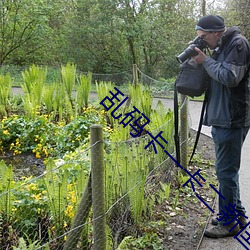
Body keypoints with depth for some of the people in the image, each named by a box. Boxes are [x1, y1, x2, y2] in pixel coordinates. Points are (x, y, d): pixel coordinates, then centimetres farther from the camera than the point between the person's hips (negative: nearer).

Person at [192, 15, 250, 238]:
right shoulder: (221, 48, 16)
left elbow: (230, 77, -21)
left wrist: (206, 61, -11)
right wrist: (203, 60, 4)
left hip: (232, 120, -10)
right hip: (221, 119, 10)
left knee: (226, 171, -3)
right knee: (227, 170, 17)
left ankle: (229, 223, 9)